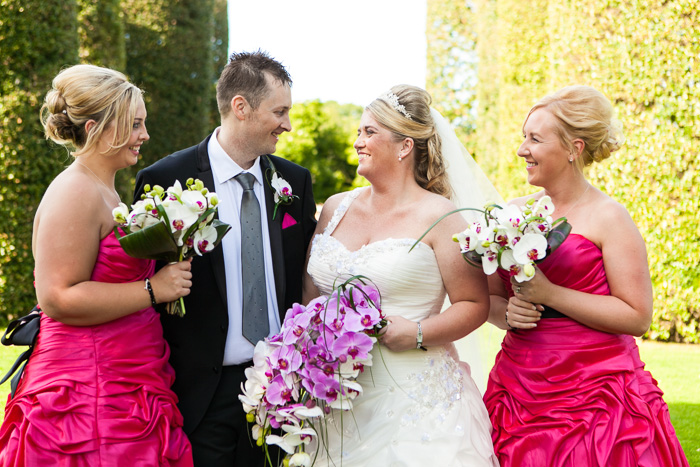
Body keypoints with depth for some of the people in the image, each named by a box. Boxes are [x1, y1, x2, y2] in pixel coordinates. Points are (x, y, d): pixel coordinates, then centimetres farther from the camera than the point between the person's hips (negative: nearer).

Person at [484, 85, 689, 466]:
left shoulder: (608, 217, -7)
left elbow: (637, 317, -12)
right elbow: (489, 297, 14)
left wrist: (548, 294, -16)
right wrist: (508, 313, -9)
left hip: (594, 395, -4)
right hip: (521, 388, 4)